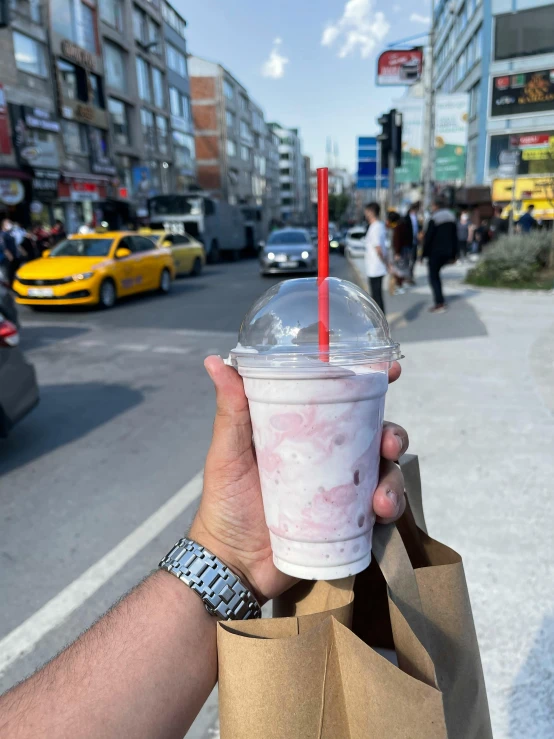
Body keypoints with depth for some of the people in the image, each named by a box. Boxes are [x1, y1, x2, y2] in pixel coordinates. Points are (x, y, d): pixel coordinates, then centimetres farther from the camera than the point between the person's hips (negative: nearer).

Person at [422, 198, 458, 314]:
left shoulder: (434, 219, -10)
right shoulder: (452, 218, 12)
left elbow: (428, 237, -13)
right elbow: (455, 238, 13)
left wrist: (424, 254, -6)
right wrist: (453, 255, 16)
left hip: (435, 252, -7)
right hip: (447, 253, 7)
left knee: (433, 277, -1)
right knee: (436, 274, 21)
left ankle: (440, 304, -8)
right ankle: (440, 301, 20)